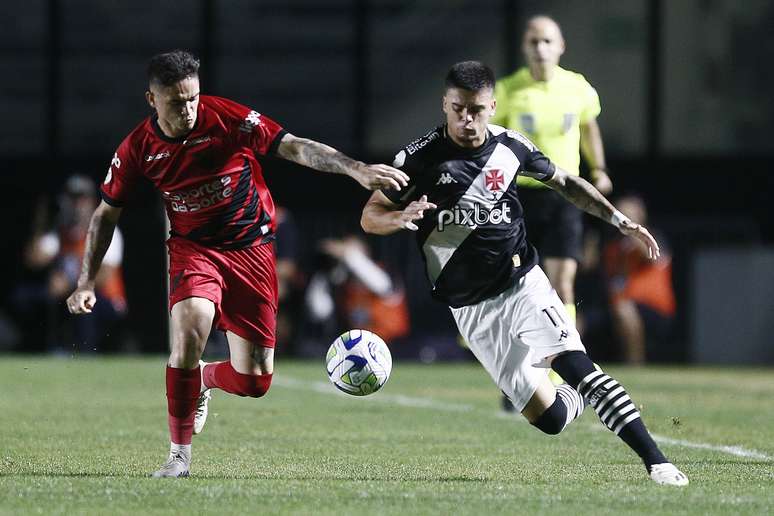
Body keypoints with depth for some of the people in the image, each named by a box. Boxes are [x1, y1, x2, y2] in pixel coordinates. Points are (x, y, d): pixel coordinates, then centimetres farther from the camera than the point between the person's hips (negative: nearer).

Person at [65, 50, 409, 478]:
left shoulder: (226, 118, -15)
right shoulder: (137, 148, -6)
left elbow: (293, 147, -16)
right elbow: (106, 213, 7)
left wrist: (355, 169, -29)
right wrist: (86, 282, 2)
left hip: (250, 247, 0)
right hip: (192, 248, 0)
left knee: (253, 381, -5)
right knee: (189, 331, -30)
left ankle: (204, 379, 34)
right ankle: (179, 455, -14)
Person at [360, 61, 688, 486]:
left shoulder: (510, 147, 0)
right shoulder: (420, 157, -8)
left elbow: (564, 182, 17)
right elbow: (370, 217, -4)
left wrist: (618, 219, 8)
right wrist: (402, 218, -27)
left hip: (522, 282, 1)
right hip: (471, 307, -1)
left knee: (575, 364, -23)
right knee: (549, 418, -7)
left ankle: (656, 462, -22)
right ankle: (578, 400, 31)